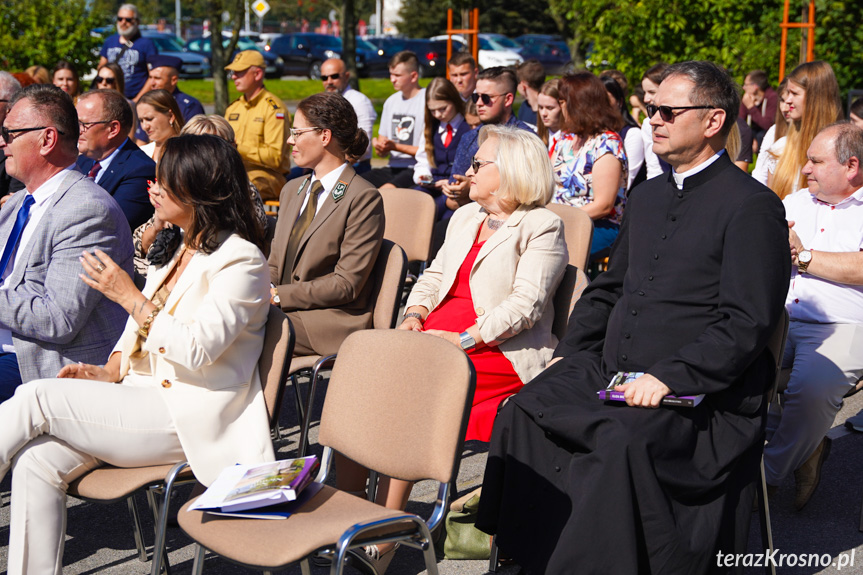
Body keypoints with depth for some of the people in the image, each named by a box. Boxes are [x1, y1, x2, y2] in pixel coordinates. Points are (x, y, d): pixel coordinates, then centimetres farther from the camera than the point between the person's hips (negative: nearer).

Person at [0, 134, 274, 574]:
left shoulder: (240, 260, -11)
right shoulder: (179, 249, 17)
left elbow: (197, 349, -21)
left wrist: (129, 296, -16)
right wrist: (109, 371, 3)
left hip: (190, 419, -8)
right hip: (145, 399, 8)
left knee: (36, 398, -16)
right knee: (36, 461, -13)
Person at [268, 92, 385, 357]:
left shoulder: (363, 198, -7)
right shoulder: (292, 190, 20)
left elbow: (347, 283, -13)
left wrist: (278, 295, -16)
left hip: (330, 323, -7)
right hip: (282, 310, 7)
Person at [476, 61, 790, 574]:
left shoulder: (753, 206, -6)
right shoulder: (647, 196, 19)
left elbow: (748, 323, -14)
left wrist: (668, 377, -21)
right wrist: (568, 354, 11)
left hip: (696, 393, -7)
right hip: (610, 373, 7)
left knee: (626, 441, -34)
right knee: (523, 411, -14)